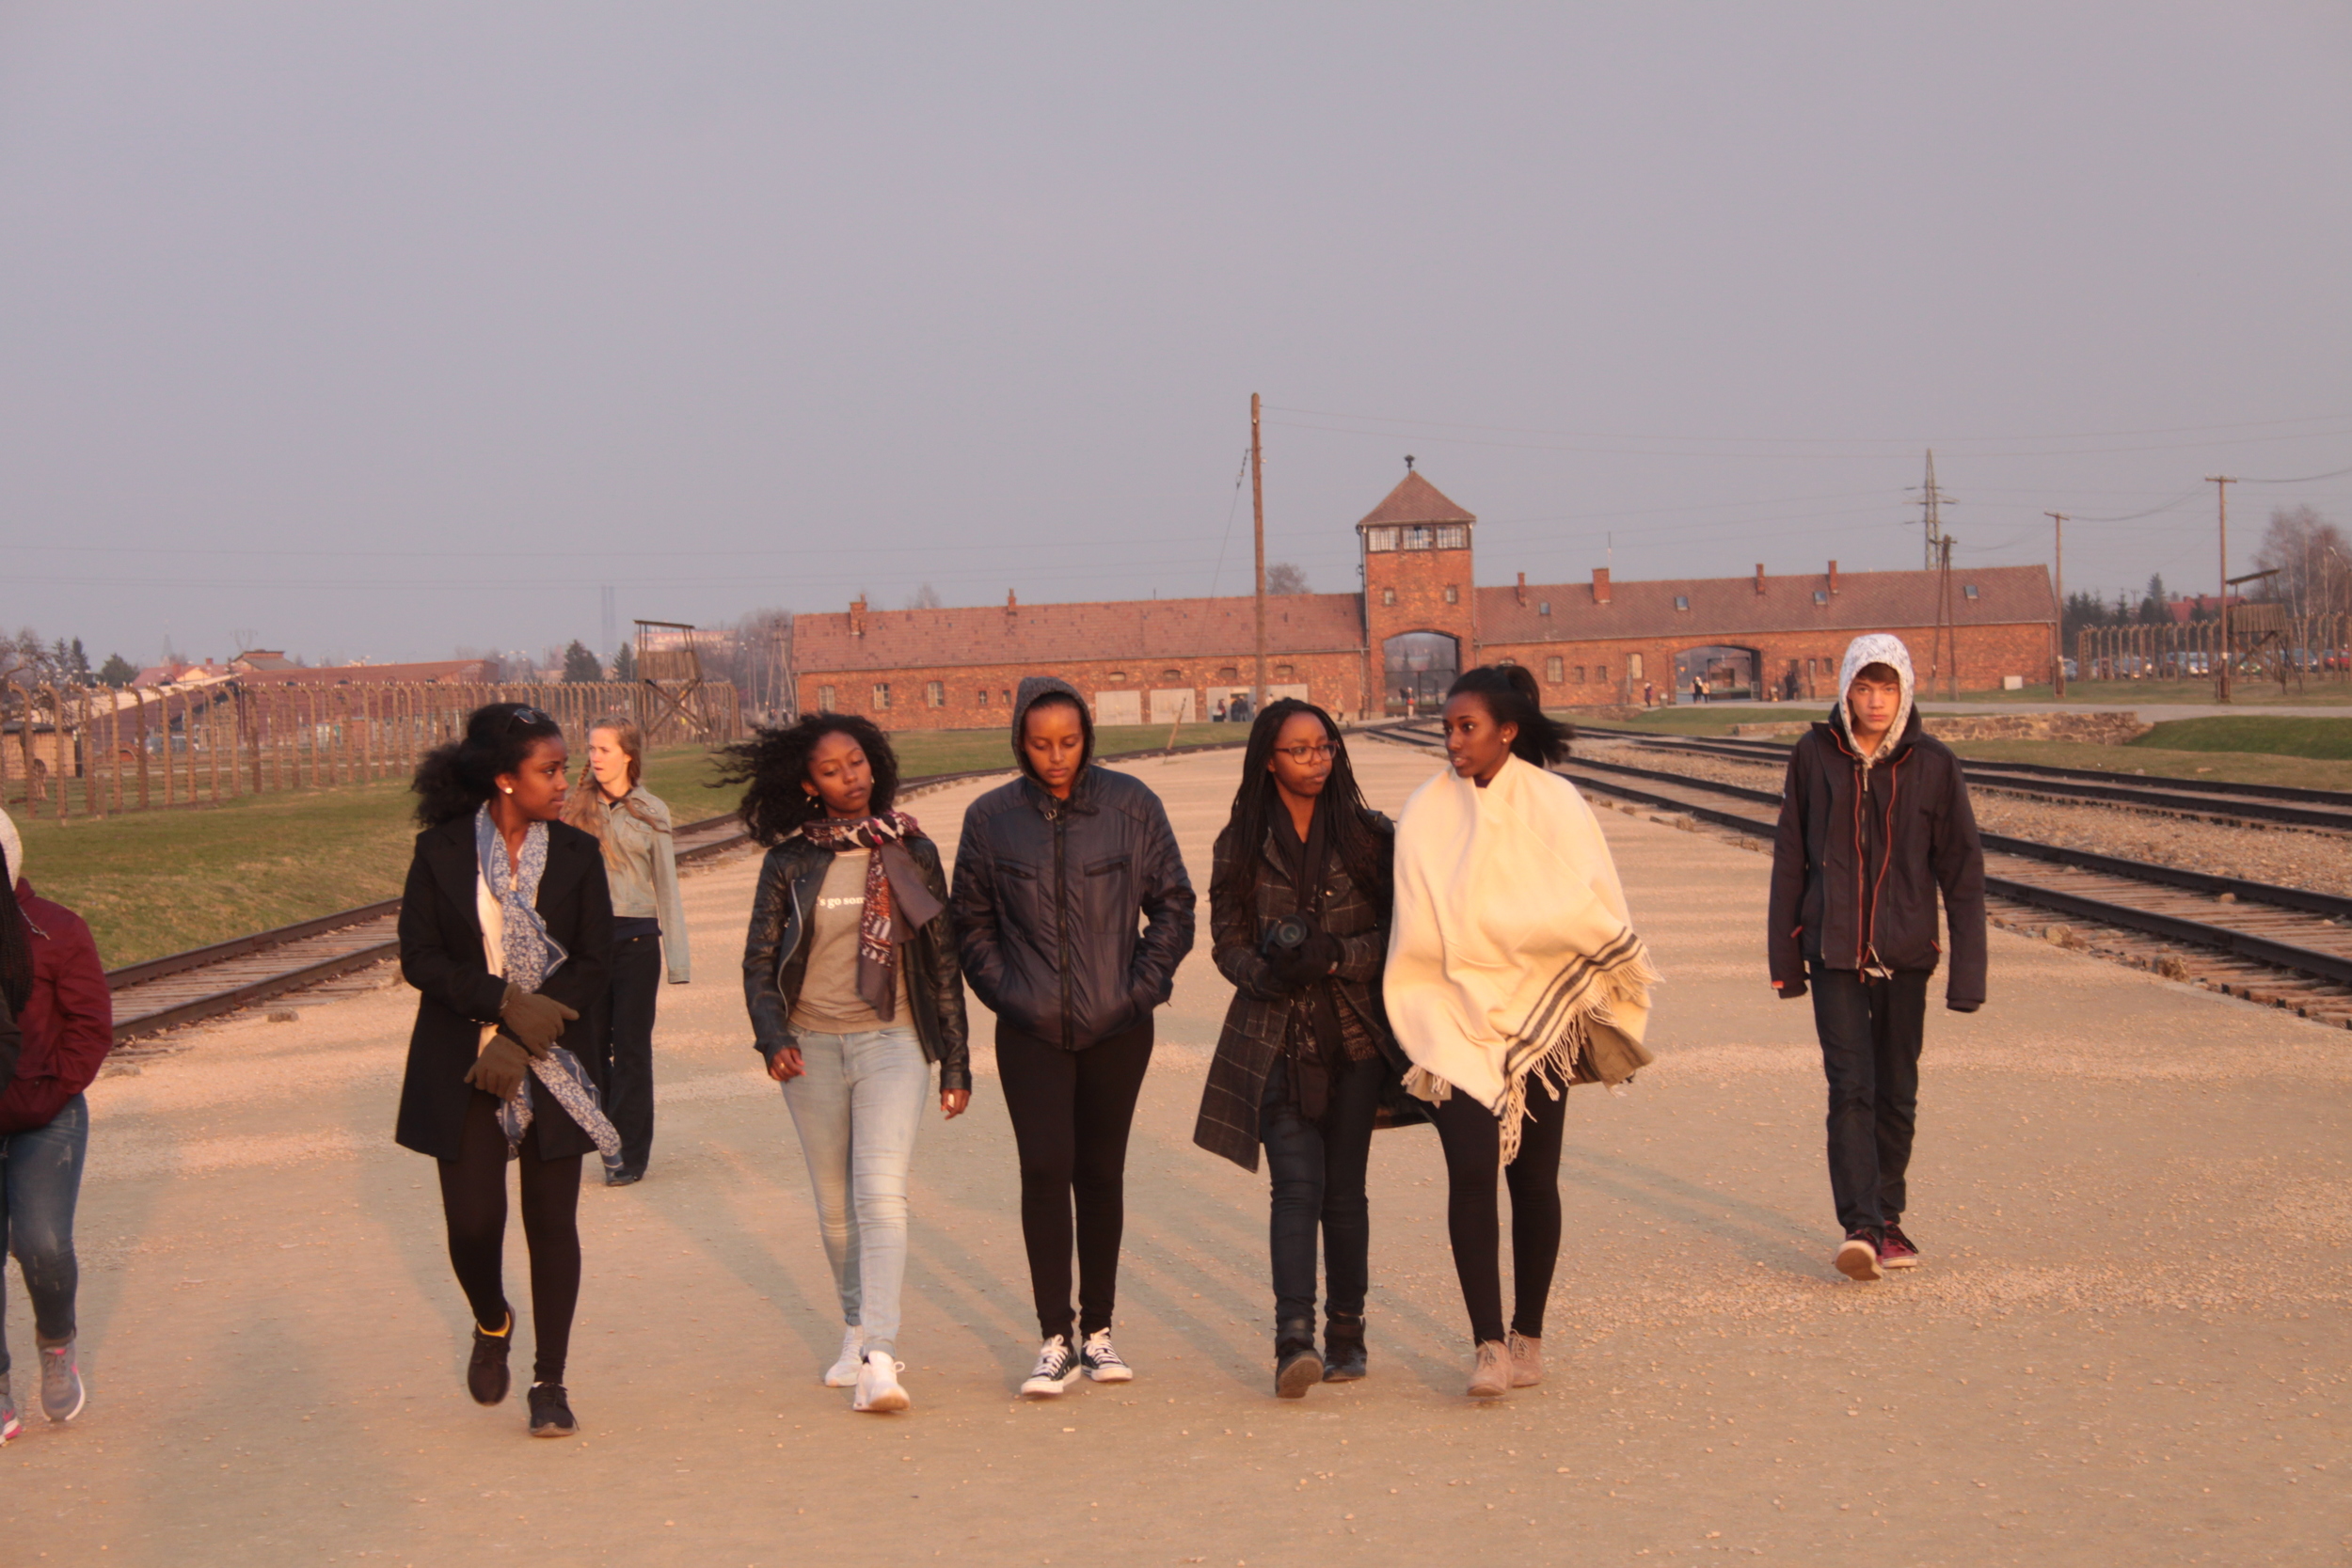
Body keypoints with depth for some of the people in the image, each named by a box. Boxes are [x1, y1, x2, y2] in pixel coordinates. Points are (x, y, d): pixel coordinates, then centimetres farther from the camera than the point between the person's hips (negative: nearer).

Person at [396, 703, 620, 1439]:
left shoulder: (576, 854, 2)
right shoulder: (442, 851, -2)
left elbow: (594, 964, -1)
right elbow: (419, 957, -6)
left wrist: (524, 1040, -13)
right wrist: (506, 1004, -18)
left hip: (552, 1066, 1)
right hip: (461, 1071, -1)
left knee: (552, 1220, 1)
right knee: (472, 1219, -5)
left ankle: (550, 1381, 14)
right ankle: (491, 1323, 28)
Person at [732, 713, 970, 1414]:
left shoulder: (911, 852, 3)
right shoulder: (790, 860, 2)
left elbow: (942, 959, 8)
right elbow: (759, 960, 5)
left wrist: (956, 1062, 7)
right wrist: (773, 1037, -12)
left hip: (892, 1040, -2)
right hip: (811, 1045, 2)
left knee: (881, 1192, -16)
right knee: (834, 1204, 12)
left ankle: (878, 1357, -22)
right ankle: (857, 1327, 32)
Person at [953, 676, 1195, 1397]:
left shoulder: (1131, 805, -1)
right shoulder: (991, 818, 0)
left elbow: (1173, 904, 6)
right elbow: (972, 924, 10)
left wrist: (1145, 985, -2)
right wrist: (1006, 993, 0)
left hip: (1118, 1028, 1)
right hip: (1031, 1032, 0)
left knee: (1101, 1174, 8)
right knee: (1045, 1170, -10)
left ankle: (1097, 1330, 21)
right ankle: (1055, 1340, -4)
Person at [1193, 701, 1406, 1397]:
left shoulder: (1369, 834, 5)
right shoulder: (1242, 844, 6)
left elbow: (1398, 931, 2)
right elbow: (1228, 939, 5)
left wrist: (1335, 956, -15)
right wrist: (1267, 974, -15)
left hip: (1355, 1033, 1)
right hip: (1276, 1036, -1)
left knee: (1343, 1187, 6)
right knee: (1296, 1185, -12)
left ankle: (1345, 1332, 19)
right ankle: (1294, 1339, -18)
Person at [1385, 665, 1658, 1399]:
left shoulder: (1554, 803, -1)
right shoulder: (1427, 812, 4)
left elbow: (1593, 907, -3)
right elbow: (1416, 926, 7)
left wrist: (1492, 927, -7)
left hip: (1537, 1015, 0)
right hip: (1456, 1015, 1)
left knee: (1532, 1175, 4)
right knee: (1471, 1169, -12)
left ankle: (1527, 1335, 19)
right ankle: (1488, 1344, -9)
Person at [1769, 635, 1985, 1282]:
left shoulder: (1933, 763, -1)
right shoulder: (1813, 757, 0)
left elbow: (1962, 870, 1)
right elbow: (1789, 861, 6)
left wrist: (1967, 969, -4)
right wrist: (1784, 956, 5)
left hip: (1905, 954, 1)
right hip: (1834, 953, -1)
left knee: (1897, 1094, 10)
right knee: (1851, 1089, -11)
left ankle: (1887, 1220, 23)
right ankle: (1860, 1229, -17)